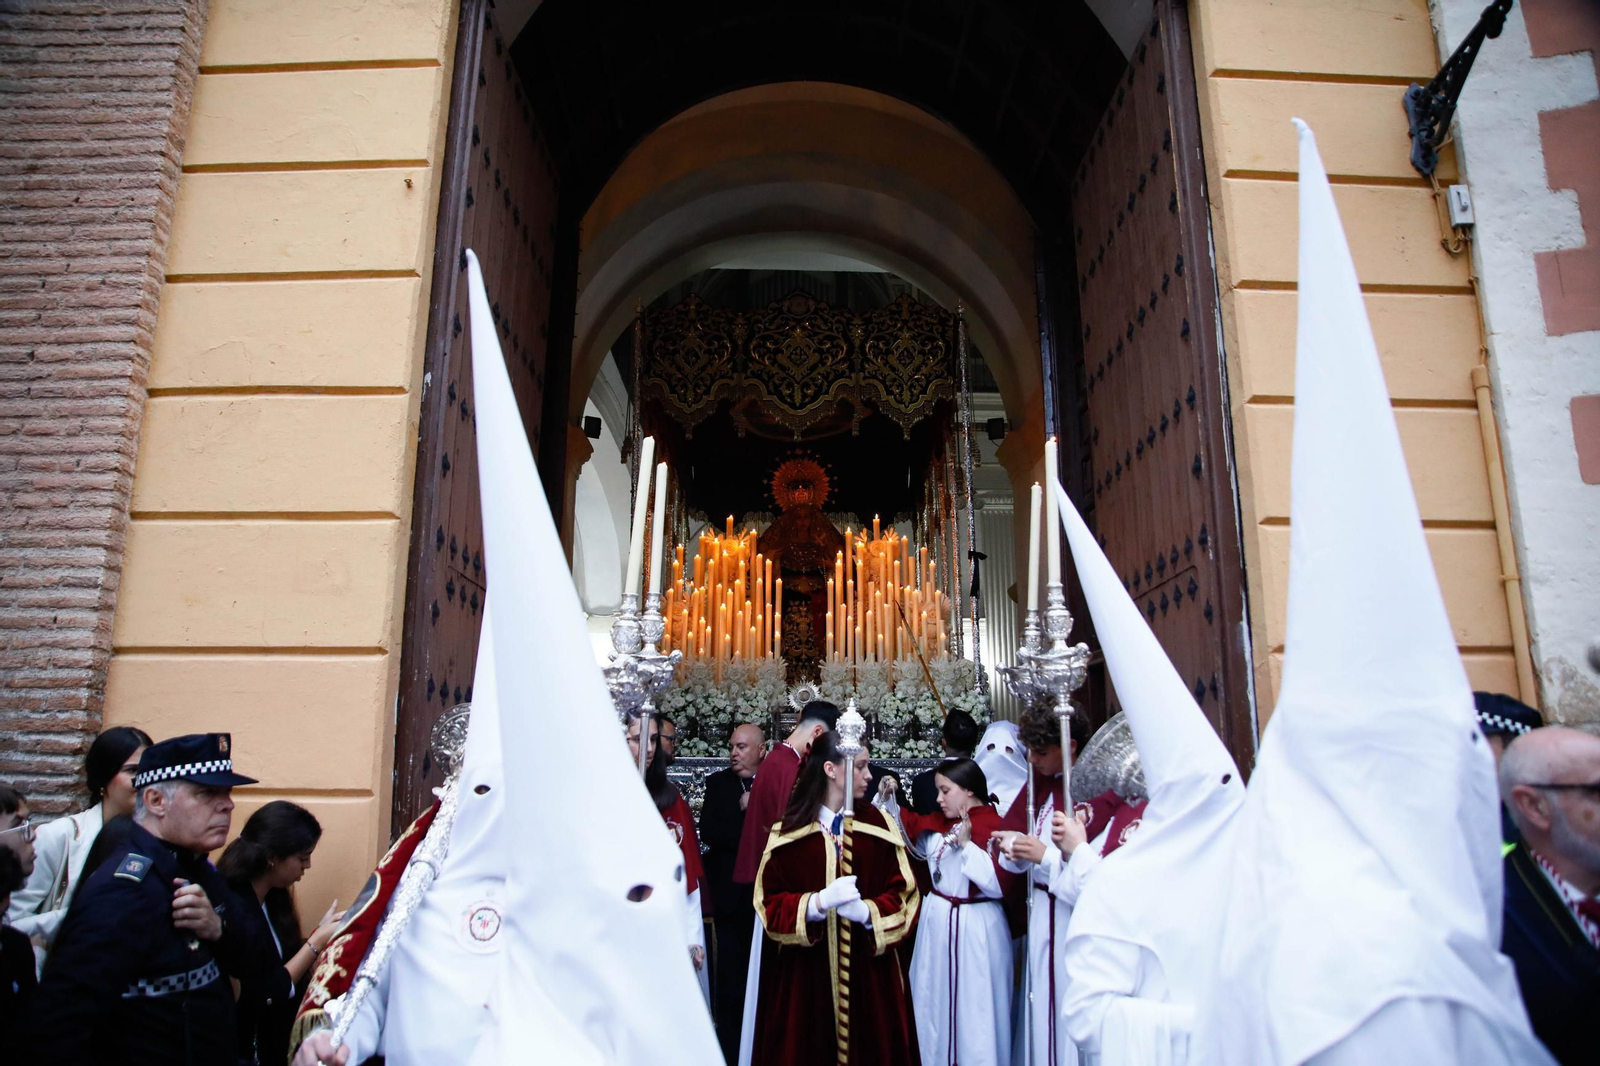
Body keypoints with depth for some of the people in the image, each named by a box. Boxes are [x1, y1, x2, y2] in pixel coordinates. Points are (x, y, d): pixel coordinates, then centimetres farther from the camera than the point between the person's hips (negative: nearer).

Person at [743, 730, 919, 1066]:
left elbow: (904, 893, 1)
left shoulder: (879, 824, 3)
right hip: (803, 974, -1)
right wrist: (818, 902, -19)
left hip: (869, 971, 1)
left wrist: (867, 911, -17)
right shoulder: (787, 830, -1)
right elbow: (769, 903, -4)